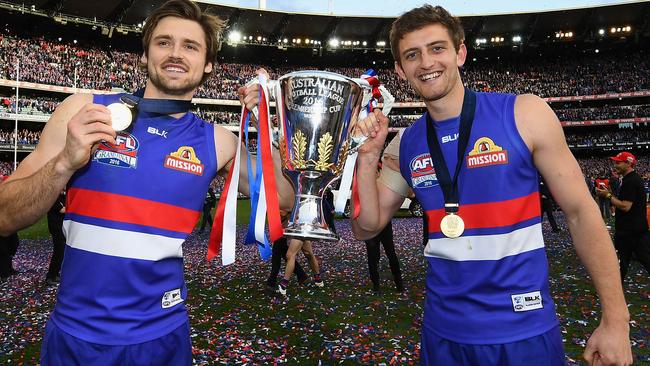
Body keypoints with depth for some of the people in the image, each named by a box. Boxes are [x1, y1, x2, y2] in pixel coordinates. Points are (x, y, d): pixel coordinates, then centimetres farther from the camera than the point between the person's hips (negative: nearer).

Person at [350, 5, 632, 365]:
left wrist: (615, 319, -6)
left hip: (525, 329, -2)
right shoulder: (405, 145, -1)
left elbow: (580, 212, -5)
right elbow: (366, 228, 2)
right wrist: (368, 156, -11)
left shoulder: (525, 114, -9)